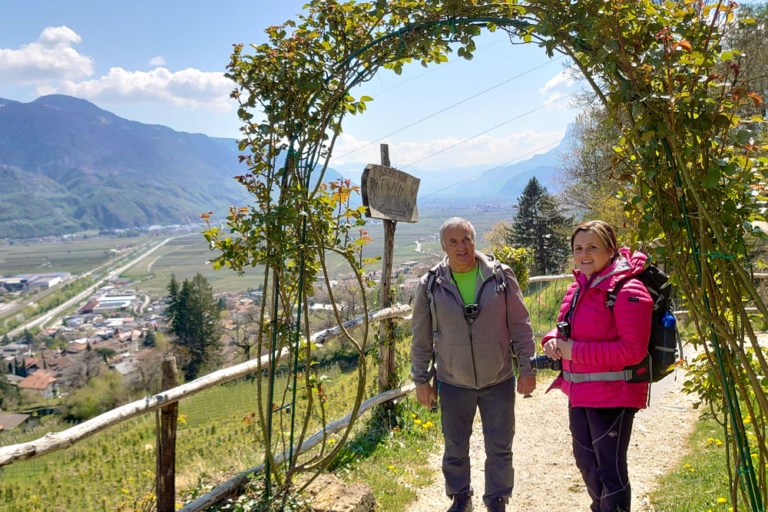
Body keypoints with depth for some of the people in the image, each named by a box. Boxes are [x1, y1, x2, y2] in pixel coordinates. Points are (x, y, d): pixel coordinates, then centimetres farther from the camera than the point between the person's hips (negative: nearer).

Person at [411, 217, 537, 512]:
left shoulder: (501, 276, -7)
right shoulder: (431, 285, -6)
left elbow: (520, 326, -2)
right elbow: (421, 338, 0)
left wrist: (527, 368, -3)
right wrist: (421, 380, 2)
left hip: (499, 380, 0)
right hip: (453, 384, 0)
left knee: (500, 449, 11)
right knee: (455, 449, 15)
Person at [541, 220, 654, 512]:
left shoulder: (627, 291, -19)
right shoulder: (578, 288, 8)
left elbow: (633, 349, -25)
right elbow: (567, 329, 19)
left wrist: (576, 351, -23)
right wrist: (553, 340, -5)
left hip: (612, 396, -9)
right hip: (579, 392, 9)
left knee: (610, 469, 4)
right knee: (585, 461, 24)